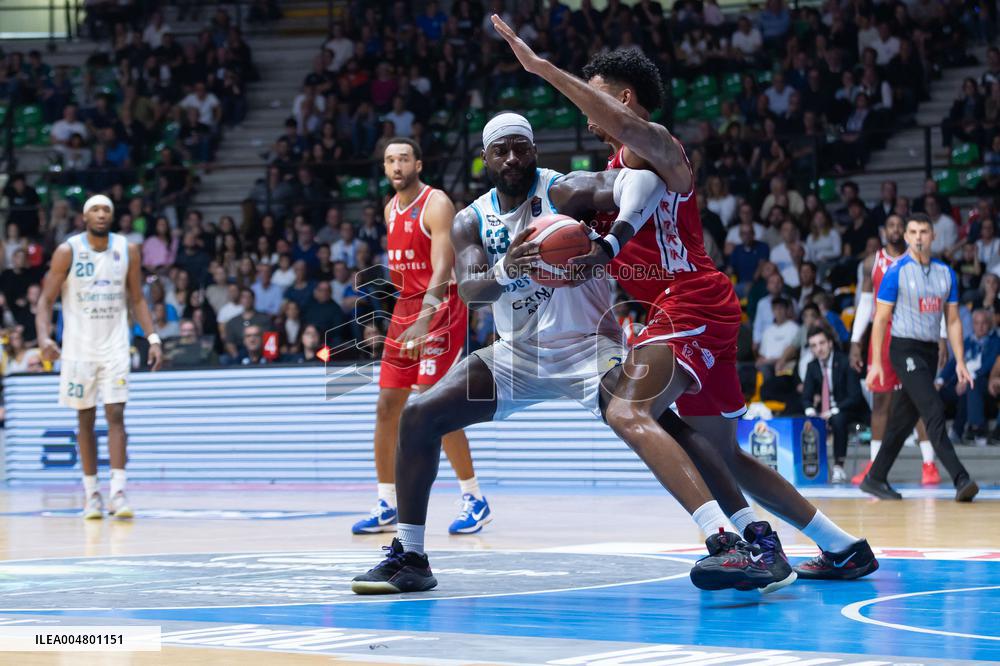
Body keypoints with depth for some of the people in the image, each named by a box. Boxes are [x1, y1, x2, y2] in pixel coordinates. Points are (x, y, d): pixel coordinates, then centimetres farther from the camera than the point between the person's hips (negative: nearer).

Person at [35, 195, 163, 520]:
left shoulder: (127, 251, 1)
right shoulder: (67, 251, -6)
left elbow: (137, 300, 8)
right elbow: (46, 300, -5)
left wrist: (152, 338, -3)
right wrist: (44, 337, -21)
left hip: (115, 347, 1)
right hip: (79, 348, -1)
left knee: (116, 416, -10)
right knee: (85, 420, 5)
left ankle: (118, 493, -15)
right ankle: (92, 494, 13)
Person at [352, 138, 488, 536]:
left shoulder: (436, 205, -14)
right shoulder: (391, 210, 12)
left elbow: (441, 270, -26)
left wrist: (423, 320, -38)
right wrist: (406, 317, 17)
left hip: (441, 309, -8)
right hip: (406, 309, 8)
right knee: (387, 406, 4)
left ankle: (474, 500, -4)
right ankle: (386, 507, 11)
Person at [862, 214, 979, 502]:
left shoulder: (946, 273, 9)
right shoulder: (896, 272, -6)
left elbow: (953, 321, 11)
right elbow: (881, 318, -5)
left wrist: (960, 362, 3)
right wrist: (876, 362, -10)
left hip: (930, 350, 6)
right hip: (905, 349, -6)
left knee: (904, 419, 11)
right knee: (934, 410, -19)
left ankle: (875, 479, 22)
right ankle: (960, 479, -25)